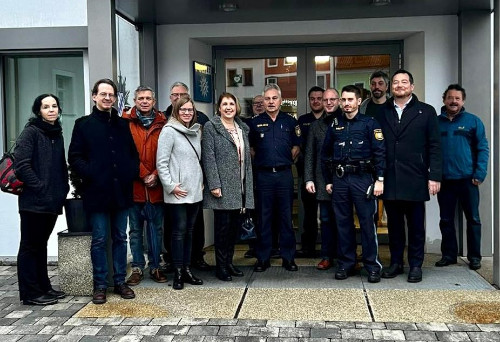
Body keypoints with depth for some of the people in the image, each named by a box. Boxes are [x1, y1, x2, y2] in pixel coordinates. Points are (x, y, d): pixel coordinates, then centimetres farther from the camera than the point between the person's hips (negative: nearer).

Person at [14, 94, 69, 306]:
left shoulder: (57, 134, 14)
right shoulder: (31, 132, -7)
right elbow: (21, 165, -15)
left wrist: (63, 189, 9)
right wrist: (40, 187, -15)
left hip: (52, 201, 7)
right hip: (34, 200, -7)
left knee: (41, 244, 16)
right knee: (30, 246, 1)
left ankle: (43, 288, 24)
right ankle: (30, 293, 8)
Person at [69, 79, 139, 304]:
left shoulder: (123, 124, 13)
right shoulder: (84, 124, 2)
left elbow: (134, 154, 16)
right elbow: (75, 157, -2)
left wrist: (132, 173, 0)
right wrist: (90, 174, -14)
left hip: (122, 192, 4)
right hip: (97, 192, -3)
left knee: (120, 238, 11)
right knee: (99, 240, 4)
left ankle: (120, 282, 21)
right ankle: (100, 285, 14)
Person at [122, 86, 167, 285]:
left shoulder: (162, 124, 5)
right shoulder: (127, 122, 1)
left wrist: (155, 175, -8)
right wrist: (143, 175, -10)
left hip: (156, 186, 1)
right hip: (134, 185, -1)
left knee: (156, 228, 9)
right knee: (135, 229, 8)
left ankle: (155, 267, 20)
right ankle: (137, 268, 18)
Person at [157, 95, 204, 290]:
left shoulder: (197, 131, 12)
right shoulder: (169, 131, -8)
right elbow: (161, 162, -12)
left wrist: (201, 180, 11)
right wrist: (170, 185, -15)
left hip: (195, 191, 6)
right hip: (177, 192, -6)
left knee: (189, 231, 12)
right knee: (179, 231, -1)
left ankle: (187, 269, 21)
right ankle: (178, 273, 9)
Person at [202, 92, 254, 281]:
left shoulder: (242, 128, 16)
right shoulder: (211, 127, -3)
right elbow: (208, 157, -11)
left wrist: (248, 186, 12)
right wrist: (214, 184, -18)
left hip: (238, 187, 6)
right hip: (222, 186, -6)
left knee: (234, 225, 11)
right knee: (223, 225, -1)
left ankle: (229, 262, 23)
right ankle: (221, 266, 10)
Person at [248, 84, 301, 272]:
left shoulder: (290, 121, 7)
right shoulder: (255, 123, 5)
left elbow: (296, 147, 12)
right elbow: (250, 148, 11)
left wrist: (285, 160, 5)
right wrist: (262, 161, 5)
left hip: (284, 174, 0)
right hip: (263, 174, 0)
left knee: (286, 217, 5)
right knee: (263, 218, 4)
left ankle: (288, 257, 14)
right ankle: (263, 258, 13)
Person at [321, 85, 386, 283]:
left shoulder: (369, 123, 1)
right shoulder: (335, 125, 13)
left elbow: (379, 153, -5)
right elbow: (325, 154, 17)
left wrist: (379, 180, -12)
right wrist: (328, 181, 13)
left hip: (362, 178, -4)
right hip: (339, 179, 4)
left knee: (367, 222, -2)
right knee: (343, 223, 8)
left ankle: (372, 266, 7)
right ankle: (345, 264, 18)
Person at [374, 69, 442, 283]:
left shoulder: (426, 112, 5)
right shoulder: (382, 113, 10)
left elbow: (434, 147, 0)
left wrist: (434, 176, -7)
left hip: (415, 180, -2)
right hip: (389, 180, 2)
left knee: (416, 225, 6)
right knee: (394, 224, 10)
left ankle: (416, 265, 17)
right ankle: (396, 263, 22)